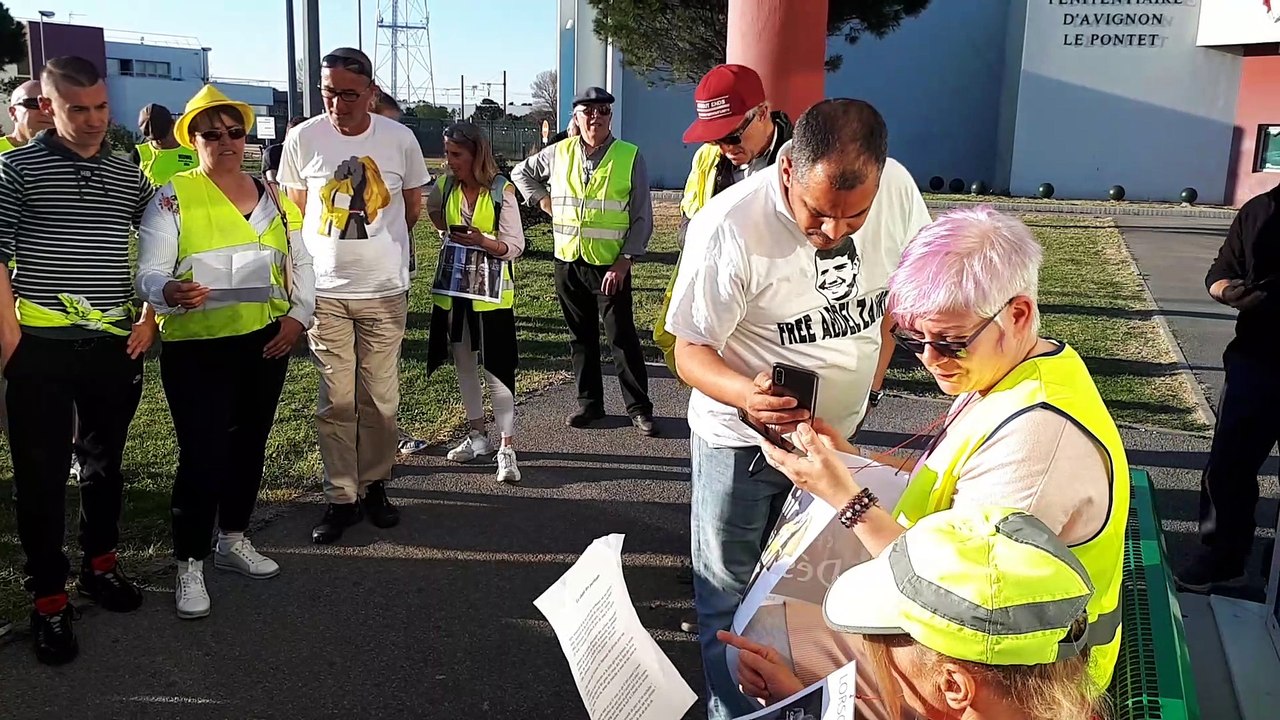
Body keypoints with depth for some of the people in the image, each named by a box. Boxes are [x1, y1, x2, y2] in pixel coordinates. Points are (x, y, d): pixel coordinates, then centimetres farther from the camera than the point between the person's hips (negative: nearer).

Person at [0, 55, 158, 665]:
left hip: (115, 341, 4)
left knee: (105, 461, 16)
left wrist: (149, 318, 4)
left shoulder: (130, 175, 8)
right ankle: (49, 598, 14)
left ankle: (100, 564, 34)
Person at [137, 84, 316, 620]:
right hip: (197, 348, -5)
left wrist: (298, 315, -2)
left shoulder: (272, 197, 10)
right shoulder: (173, 198, -4)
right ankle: (189, 565, 12)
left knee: (249, 444, 15)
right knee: (202, 454, -4)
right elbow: (148, 273, -9)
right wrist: (171, 292, -31)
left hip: (265, 342, 5)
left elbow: (301, 262, 13)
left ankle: (233, 540, 34)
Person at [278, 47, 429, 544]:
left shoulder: (400, 139, -3)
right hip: (324, 290, 0)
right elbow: (296, 211, 10)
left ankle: (375, 485, 23)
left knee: (380, 398, 6)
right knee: (336, 400, 4)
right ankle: (342, 498, 15)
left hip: (385, 289, 0)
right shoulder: (303, 139, -3)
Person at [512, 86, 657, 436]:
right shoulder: (558, 154, 5)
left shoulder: (630, 157, -5)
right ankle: (589, 403, 24)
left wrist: (623, 262, -13)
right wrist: (542, 200, 8)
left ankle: (639, 409, 6)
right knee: (581, 337, 13)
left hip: (610, 266, -4)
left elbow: (642, 219, -5)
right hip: (568, 263, 4)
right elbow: (521, 172, 24)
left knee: (622, 336, -3)